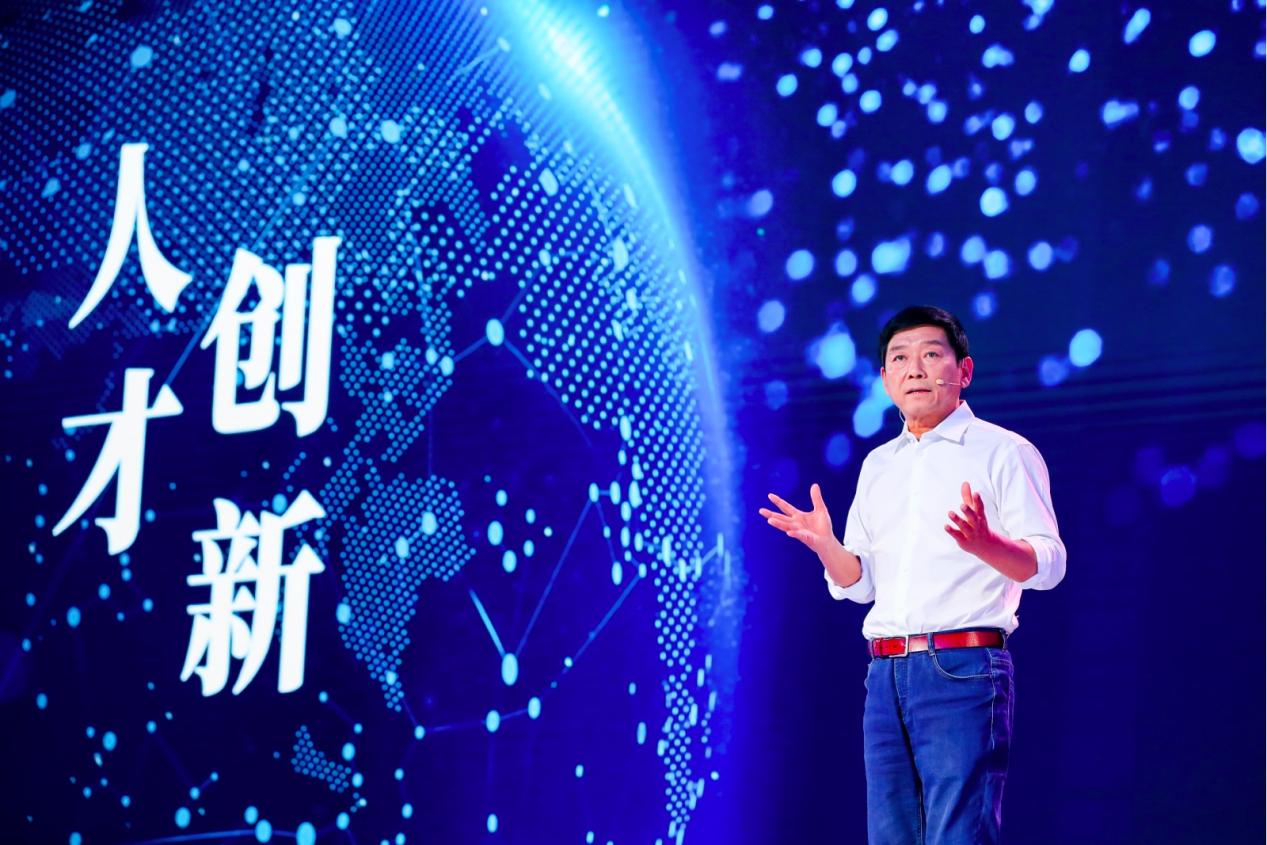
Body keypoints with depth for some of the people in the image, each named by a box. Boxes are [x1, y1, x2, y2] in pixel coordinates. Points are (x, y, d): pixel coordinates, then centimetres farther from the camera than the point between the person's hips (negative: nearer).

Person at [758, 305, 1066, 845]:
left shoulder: (1004, 452, 1)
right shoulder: (878, 465, 19)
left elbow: (1047, 566, -8)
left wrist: (985, 542, -28)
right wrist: (825, 545, -2)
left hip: (964, 671, -6)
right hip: (886, 675, 6)